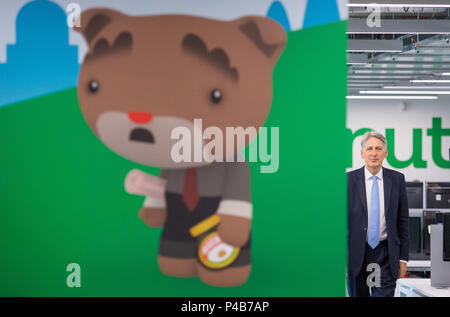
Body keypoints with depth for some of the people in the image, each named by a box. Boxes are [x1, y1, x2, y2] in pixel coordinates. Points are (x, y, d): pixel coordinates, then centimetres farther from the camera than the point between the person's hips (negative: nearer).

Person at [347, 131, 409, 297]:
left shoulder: (397, 179, 3)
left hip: (386, 255, 0)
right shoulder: (349, 180, -2)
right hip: (356, 254, 0)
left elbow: (403, 220, 6)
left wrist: (403, 257, 4)